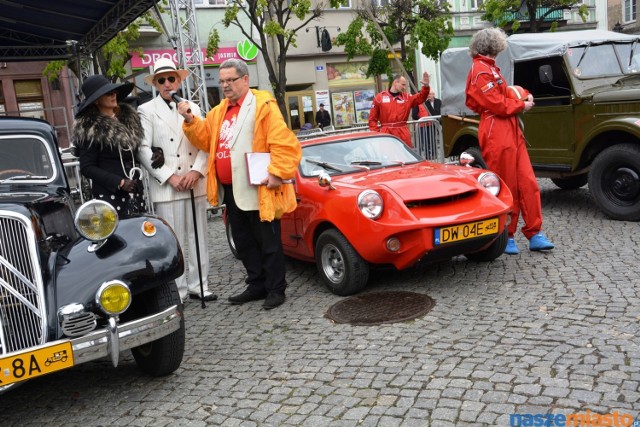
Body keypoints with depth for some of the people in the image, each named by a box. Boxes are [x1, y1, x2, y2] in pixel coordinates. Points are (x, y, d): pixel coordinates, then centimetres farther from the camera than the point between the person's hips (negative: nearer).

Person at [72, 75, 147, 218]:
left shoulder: (129, 116, 13)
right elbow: (87, 168, -7)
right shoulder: (89, 129, -5)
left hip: (136, 190, 6)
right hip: (109, 194, -6)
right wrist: (119, 182, -14)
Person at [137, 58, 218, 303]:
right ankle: (177, 292, 8)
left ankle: (198, 285, 19)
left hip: (195, 185, 4)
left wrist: (196, 171, -9)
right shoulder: (146, 111, 4)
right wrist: (170, 177, -12)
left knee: (198, 237, 9)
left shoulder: (192, 108, 14)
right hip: (165, 188, -4)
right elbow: (144, 150, -5)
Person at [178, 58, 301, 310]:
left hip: (257, 190, -8)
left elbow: (283, 143, -14)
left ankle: (276, 289, 12)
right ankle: (256, 285, 28)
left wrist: (277, 173, -20)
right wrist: (190, 121, 1)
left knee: (268, 242, 2)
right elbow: (205, 139, 15)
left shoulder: (263, 105, -6)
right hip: (230, 190, 8)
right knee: (243, 242, 15)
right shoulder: (219, 111, 17)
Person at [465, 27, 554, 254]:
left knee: (527, 183, 4)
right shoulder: (480, 71, -11)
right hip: (497, 134, -10)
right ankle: (505, 236, 11)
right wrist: (522, 105, -4)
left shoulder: (489, 68, 22)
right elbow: (497, 104, -17)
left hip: (512, 131, 10)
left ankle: (534, 233, 8)